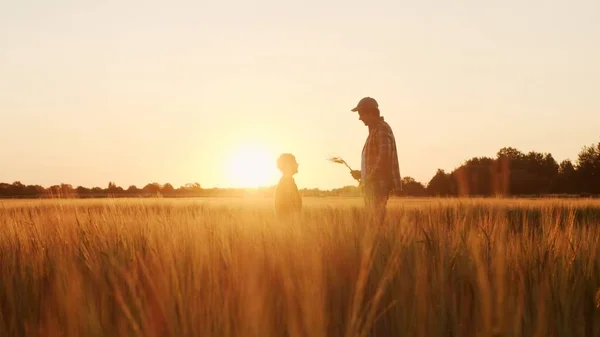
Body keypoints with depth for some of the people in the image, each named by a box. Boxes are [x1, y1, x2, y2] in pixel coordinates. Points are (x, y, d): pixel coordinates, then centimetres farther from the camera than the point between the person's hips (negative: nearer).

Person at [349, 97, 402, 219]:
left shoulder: (382, 129, -10)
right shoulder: (374, 130, 20)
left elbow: (384, 156, -21)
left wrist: (369, 177, -19)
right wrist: (362, 173, 17)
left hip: (379, 184, -10)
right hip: (372, 186, 10)